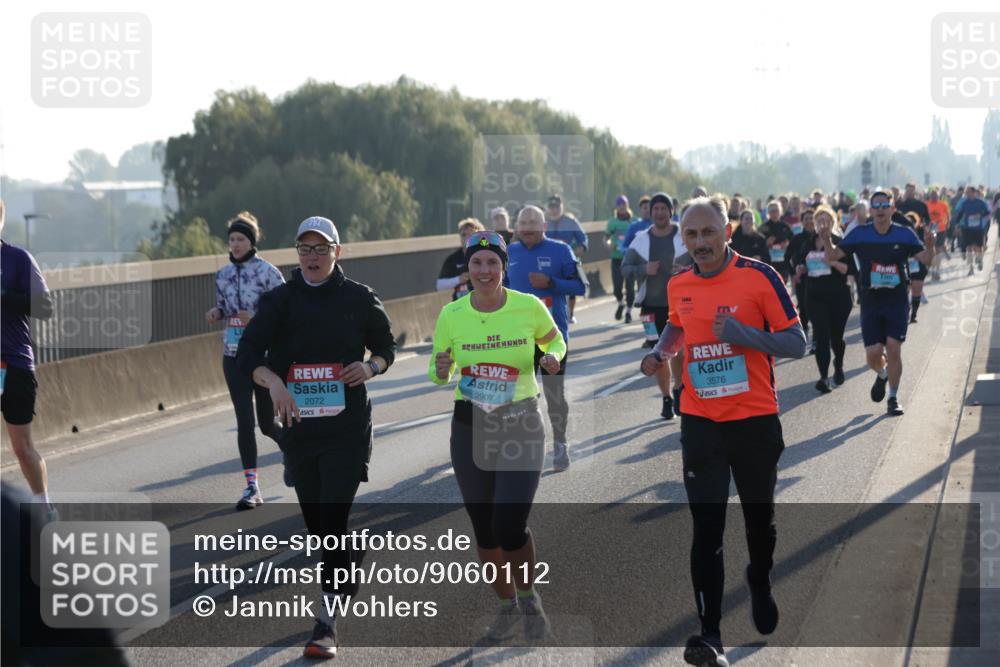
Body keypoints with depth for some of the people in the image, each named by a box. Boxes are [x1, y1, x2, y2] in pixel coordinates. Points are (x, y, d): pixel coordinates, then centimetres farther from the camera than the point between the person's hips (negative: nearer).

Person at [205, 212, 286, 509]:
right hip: (234, 354, 3)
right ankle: (252, 487, -3)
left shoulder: (267, 272, -8)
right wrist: (215, 312, -3)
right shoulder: (223, 274, 7)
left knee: (266, 423, 6)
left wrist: (258, 318, -23)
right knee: (244, 421, -6)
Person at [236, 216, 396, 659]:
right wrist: (273, 381, -28)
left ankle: (327, 622, -10)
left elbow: (386, 347, 11)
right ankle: (347, 573, 42)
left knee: (333, 521, -12)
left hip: (348, 428, -3)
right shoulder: (278, 301, 0)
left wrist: (371, 367, -11)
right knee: (316, 523, 13)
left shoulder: (359, 299, -1)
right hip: (298, 428, 3)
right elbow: (247, 355, -8)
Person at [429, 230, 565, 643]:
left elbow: (554, 341, 11)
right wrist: (441, 372, -17)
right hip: (470, 427, 2)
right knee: (484, 528, 9)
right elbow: (438, 374, 7)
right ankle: (506, 605, 30)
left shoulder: (529, 307, -8)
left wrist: (552, 357, -12)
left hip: (521, 424, -2)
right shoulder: (451, 315, -4)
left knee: (510, 526, -12)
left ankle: (529, 600, 16)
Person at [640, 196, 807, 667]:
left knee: (759, 519, 16)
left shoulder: (759, 277, -11)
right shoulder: (678, 286, 3)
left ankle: (760, 583, 48)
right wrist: (659, 352, 4)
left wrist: (745, 335, -24)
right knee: (706, 530, -7)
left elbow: (796, 344, -10)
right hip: (700, 423, 2)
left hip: (755, 421, -2)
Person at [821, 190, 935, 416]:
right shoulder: (860, 234, 1)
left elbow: (925, 259, -1)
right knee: (873, 354, -4)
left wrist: (930, 246, -23)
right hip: (870, 301, 1)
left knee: (894, 350, -8)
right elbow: (834, 256, 1)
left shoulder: (904, 234, 0)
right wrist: (827, 241, -19)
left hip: (897, 300, -1)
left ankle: (893, 398, 7)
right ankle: (882, 375, 32)